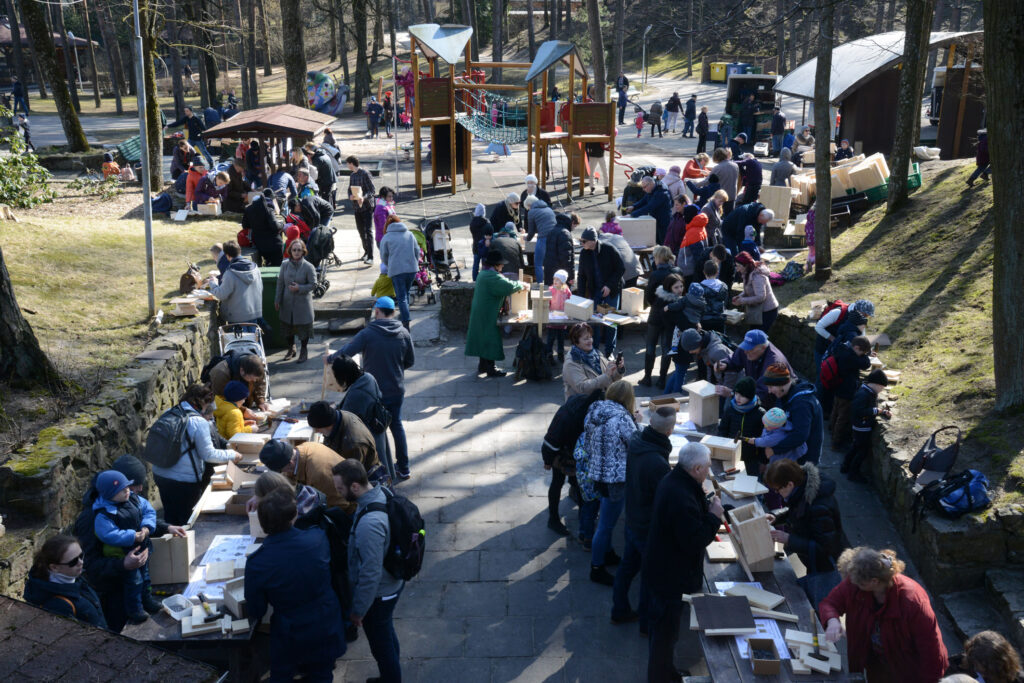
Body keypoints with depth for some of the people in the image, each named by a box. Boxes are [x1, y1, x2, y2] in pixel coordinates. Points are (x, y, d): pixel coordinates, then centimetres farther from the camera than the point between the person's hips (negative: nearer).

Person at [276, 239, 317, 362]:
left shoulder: (308, 267, -12)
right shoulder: (285, 265, -2)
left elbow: (313, 284, -8)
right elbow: (280, 283, 5)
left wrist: (299, 288, -22)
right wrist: (277, 300, 5)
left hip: (302, 302, -3)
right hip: (287, 302, 3)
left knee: (303, 327, 5)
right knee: (287, 325, 14)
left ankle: (304, 351, 24)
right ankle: (291, 349, 35)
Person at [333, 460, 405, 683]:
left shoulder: (369, 524, -38)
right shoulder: (381, 494, -9)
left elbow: (370, 573, -31)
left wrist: (358, 610, -18)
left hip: (379, 595, -9)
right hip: (393, 583, 9)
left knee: (381, 645, 14)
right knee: (387, 635, 29)